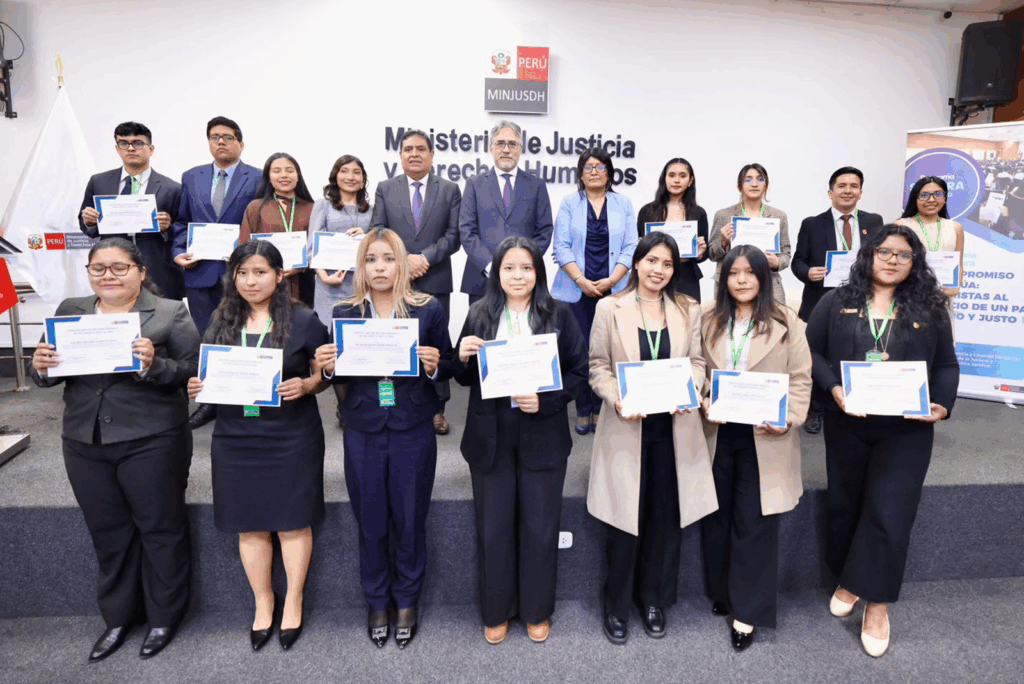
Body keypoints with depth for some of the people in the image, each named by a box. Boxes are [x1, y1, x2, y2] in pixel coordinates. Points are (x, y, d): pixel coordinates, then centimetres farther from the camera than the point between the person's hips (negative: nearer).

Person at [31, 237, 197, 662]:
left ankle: (164, 617, 28)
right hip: (85, 443, 4)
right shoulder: (70, 312, 9)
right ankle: (118, 617, 35)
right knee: (108, 534, 17)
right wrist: (40, 367, -10)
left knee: (160, 529, 8)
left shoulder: (170, 313, -3)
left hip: (151, 443, -4)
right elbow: (50, 376, 12)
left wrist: (154, 365, -26)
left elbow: (193, 372, -9)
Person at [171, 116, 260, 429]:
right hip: (200, 271, 4)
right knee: (205, 338, 9)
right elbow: (180, 221, 14)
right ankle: (209, 400, 21)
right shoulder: (191, 178, 14)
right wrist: (179, 251, -2)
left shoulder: (258, 179, 2)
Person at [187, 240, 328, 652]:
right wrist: (197, 387, -7)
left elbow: (326, 372, 0)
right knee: (249, 525, 12)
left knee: (293, 521, 7)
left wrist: (305, 386, -20)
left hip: (292, 438, -3)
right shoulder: (221, 321, 7)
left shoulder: (303, 320, -4)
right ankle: (263, 602, 33)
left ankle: (293, 601, 28)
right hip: (236, 438, 4)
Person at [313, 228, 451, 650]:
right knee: (370, 523, 13)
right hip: (363, 433, 1)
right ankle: (377, 602, 37)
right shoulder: (345, 313, 2)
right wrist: (328, 367, -14)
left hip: (413, 432, -1)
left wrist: (434, 366, -19)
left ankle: (407, 600, 36)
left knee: (410, 520, 12)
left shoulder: (429, 310, -2)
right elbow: (339, 376, 8)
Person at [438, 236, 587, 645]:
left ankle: (537, 611, 34)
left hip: (542, 437, -1)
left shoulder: (559, 315, -1)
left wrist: (545, 401, -17)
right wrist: (462, 357, -13)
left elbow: (579, 371, -2)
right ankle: (496, 611, 33)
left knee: (540, 527, 11)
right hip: (491, 438, 1)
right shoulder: (479, 315, 3)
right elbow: (464, 379, 9)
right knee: (493, 528, 11)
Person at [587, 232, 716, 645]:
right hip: (626, 429, -2)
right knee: (626, 520, 3)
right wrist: (617, 400, -17)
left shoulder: (688, 310, 9)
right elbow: (598, 366, 0)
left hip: (673, 429, 3)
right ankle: (617, 607, 24)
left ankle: (654, 601, 32)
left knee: (665, 520, 10)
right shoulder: (610, 308, 1)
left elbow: (697, 362, 9)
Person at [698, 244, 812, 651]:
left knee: (754, 523, 3)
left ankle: (747, 611, 18)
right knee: (716, 518, 13)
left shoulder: (786, 323, -1)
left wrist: (789, 418, -16)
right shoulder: (707, 320, 5)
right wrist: (701, 400, -11)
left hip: (764, 436, -2)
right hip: (716, 432, 3)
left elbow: (800, 378, -2)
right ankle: (721, 592, 34)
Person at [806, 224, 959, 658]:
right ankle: (849, 580, 35)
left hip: (907, 429, 0)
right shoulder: (837, 302, 2)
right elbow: (811, 350, -1)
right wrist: (833, 387, -17)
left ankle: (877, 603, 14)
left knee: (889, 513, -3)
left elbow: (947, 366, 7)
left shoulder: (929, 309, 5)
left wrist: (942, 405, -11)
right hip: (846, 424, 1)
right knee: (845, 505, 13)